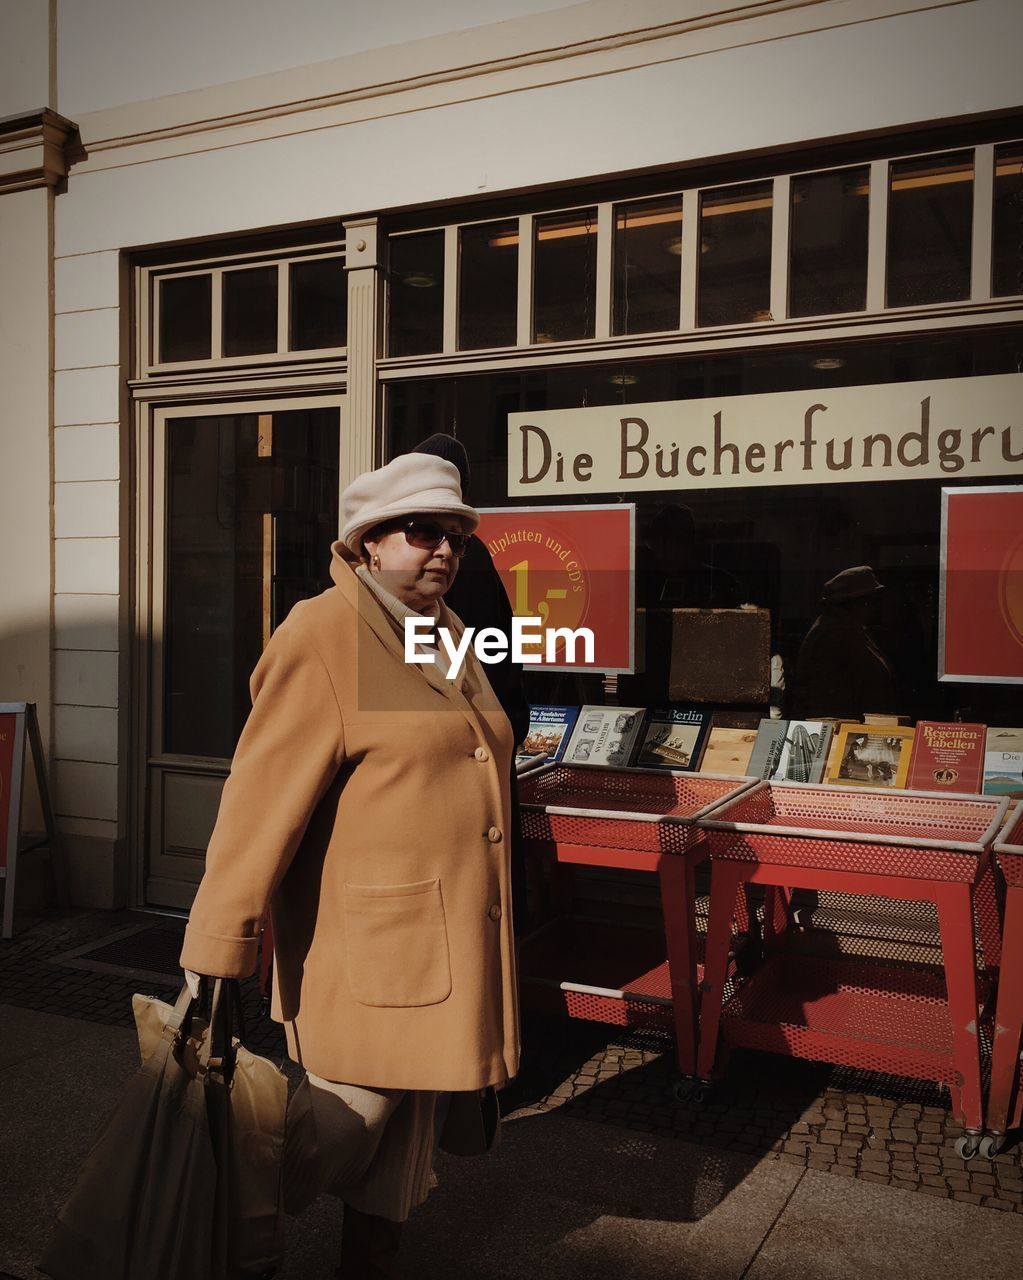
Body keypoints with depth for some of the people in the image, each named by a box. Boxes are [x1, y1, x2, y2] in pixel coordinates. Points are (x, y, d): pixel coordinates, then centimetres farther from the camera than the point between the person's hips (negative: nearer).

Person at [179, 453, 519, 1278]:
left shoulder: (446, 631, 11)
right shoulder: (321, 639, -15)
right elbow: (263, 800, -19)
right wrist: (216, 954, -19)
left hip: (450, 935, 8)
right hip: (368, 940, -8)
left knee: (412, 1116, 18)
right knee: (349, 1113, 3)